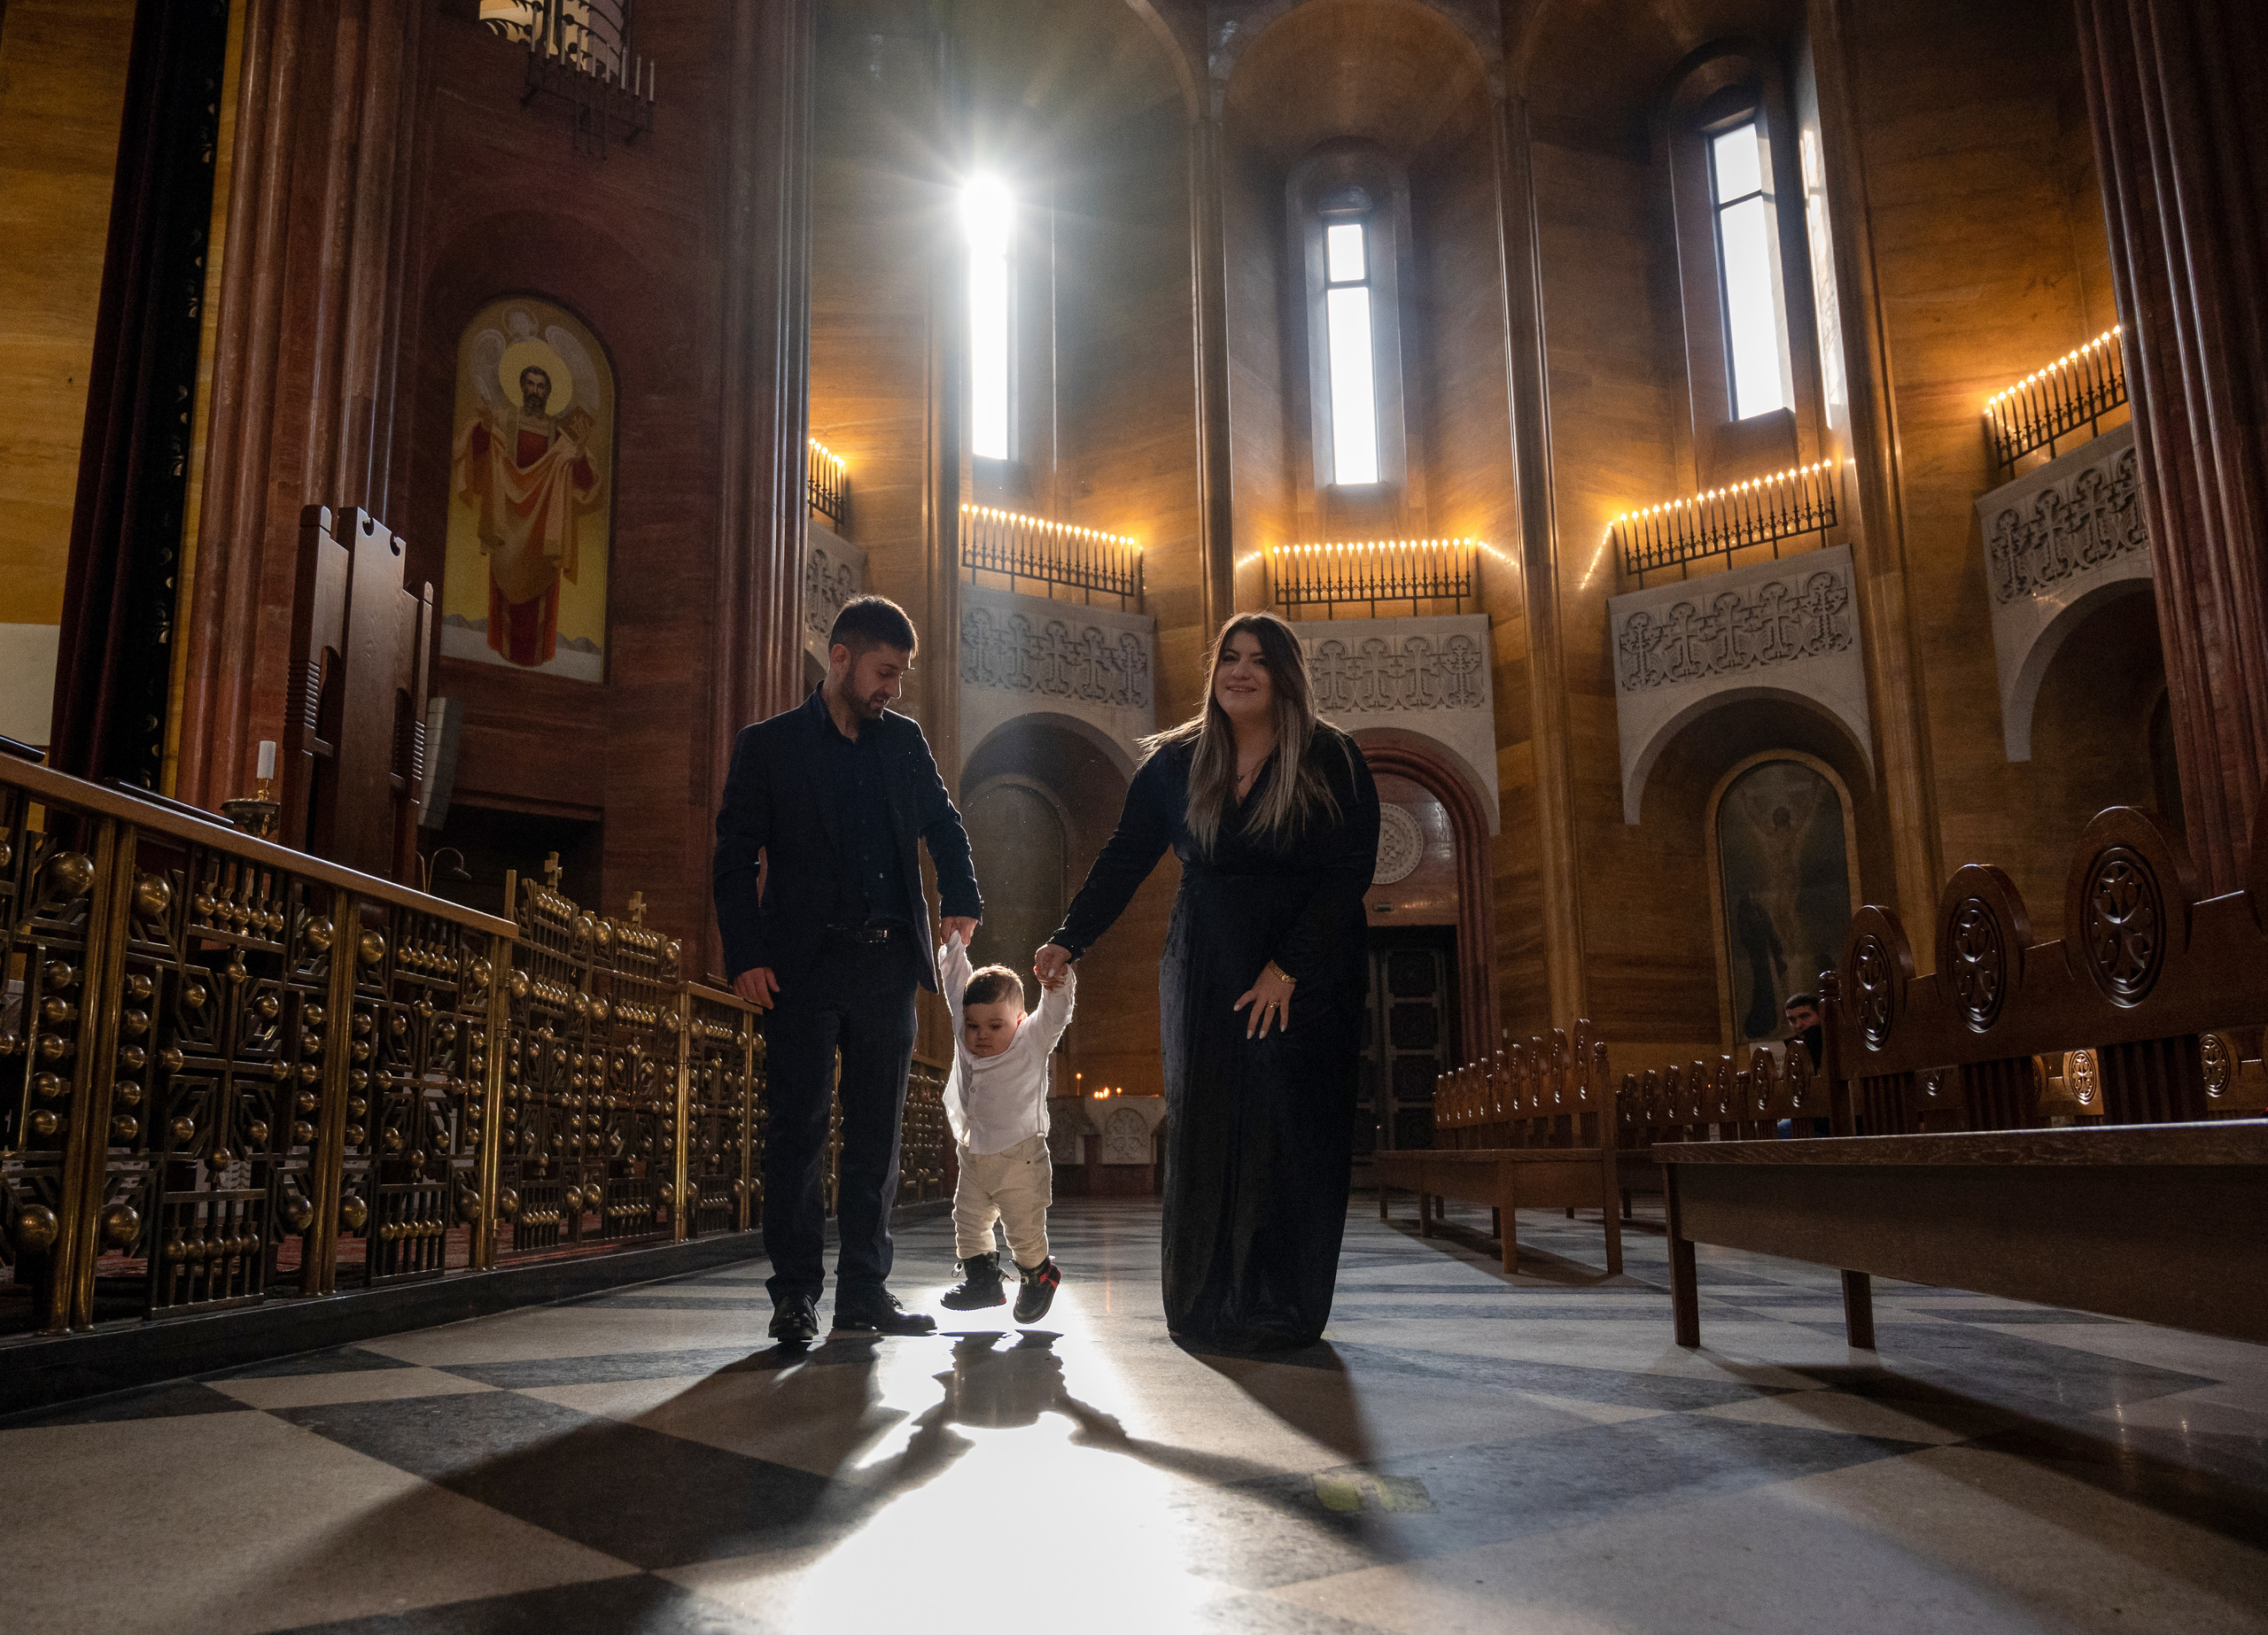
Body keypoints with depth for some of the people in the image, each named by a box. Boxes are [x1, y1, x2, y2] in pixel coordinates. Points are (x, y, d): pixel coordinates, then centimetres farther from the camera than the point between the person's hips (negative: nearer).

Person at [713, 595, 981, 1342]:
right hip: (805, 966, -4)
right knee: (798, 1127, -2)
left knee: (877, 1133, 7)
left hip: (887, 965, 4)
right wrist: (746, 955, -11)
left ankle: (864, 1292, 15)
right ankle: (794, 1294, 6)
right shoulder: (768, 745, 2)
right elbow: (734, 856, 0)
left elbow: (943, 823, 24)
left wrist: (961, 899, 7)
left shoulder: (904, 741, 13)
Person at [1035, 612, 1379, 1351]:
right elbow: (1124, 859, 2)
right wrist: (1070, 940, -8)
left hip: (1308, 976, -2)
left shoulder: (1332, 762, -4)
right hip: (1204, 976, 3)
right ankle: (1206, 1308, 9)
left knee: (1288, 1134, -5)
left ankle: (1281, 1310, 3)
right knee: (1202, 1134, 2)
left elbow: (1350, 873, -9)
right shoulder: (1176, 762, 4)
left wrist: (1288, 969, -15)